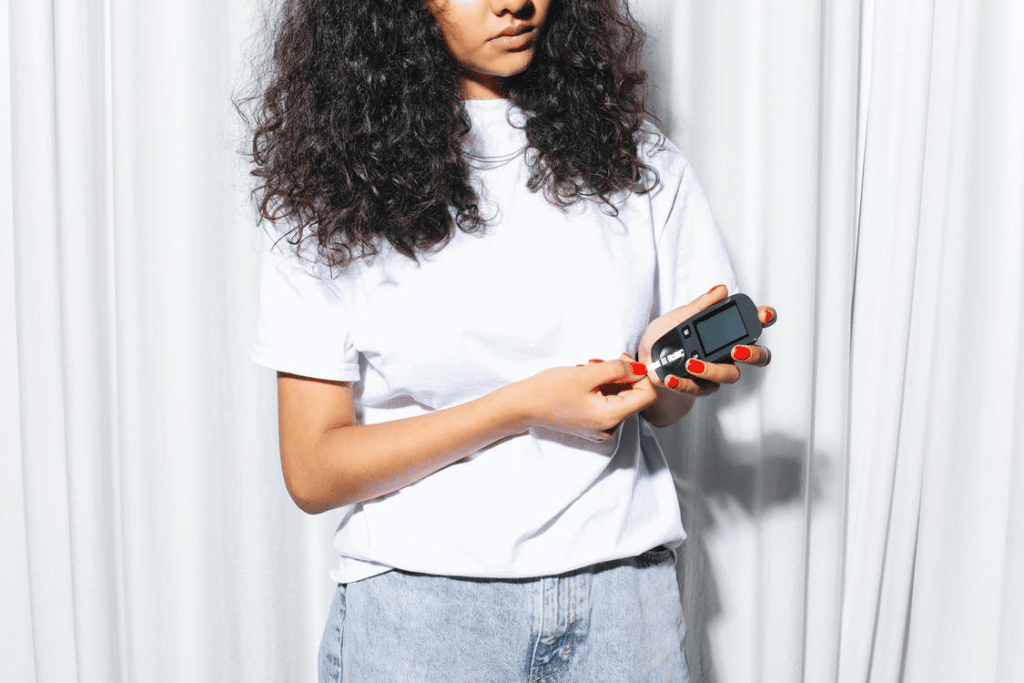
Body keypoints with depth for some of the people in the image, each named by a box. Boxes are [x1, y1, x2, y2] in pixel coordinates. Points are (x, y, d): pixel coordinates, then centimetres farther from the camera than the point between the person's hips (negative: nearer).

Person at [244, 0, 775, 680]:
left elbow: (663, 408, 10)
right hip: (418, 606, -2)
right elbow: (313, 472, -9)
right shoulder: (333, 193, -5)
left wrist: (669, 364, -14)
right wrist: (524, 407, -18)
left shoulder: (636, 158, 4)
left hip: (622, 586, 3)